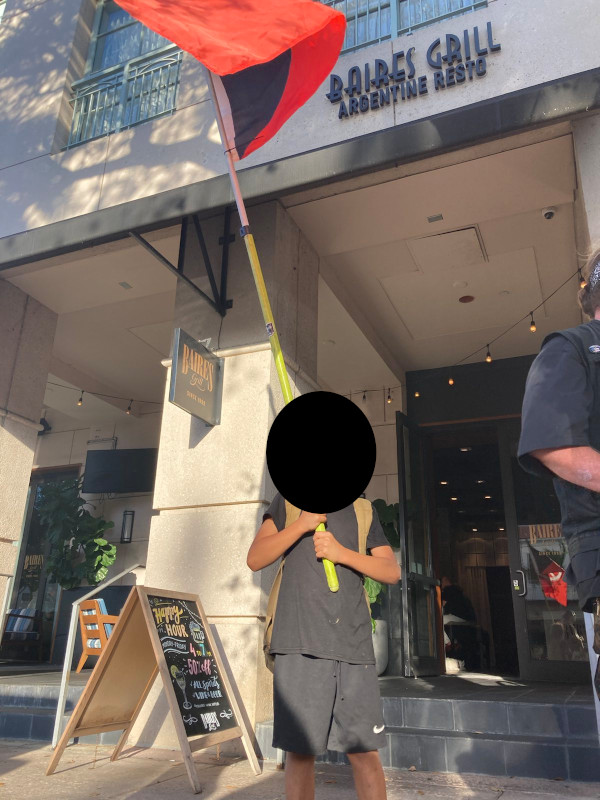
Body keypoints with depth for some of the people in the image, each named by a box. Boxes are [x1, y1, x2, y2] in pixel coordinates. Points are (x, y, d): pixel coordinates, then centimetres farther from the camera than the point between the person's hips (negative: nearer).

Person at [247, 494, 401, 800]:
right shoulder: (288, 501, 10)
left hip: (354, 643, 2)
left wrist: (342, 553, -6)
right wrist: (302, 524, -10)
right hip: (301, 641, -1)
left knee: (365, 752, 4)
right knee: (300, 750, 3)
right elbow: (255, 559, 1)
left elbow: (392, 571, 8)